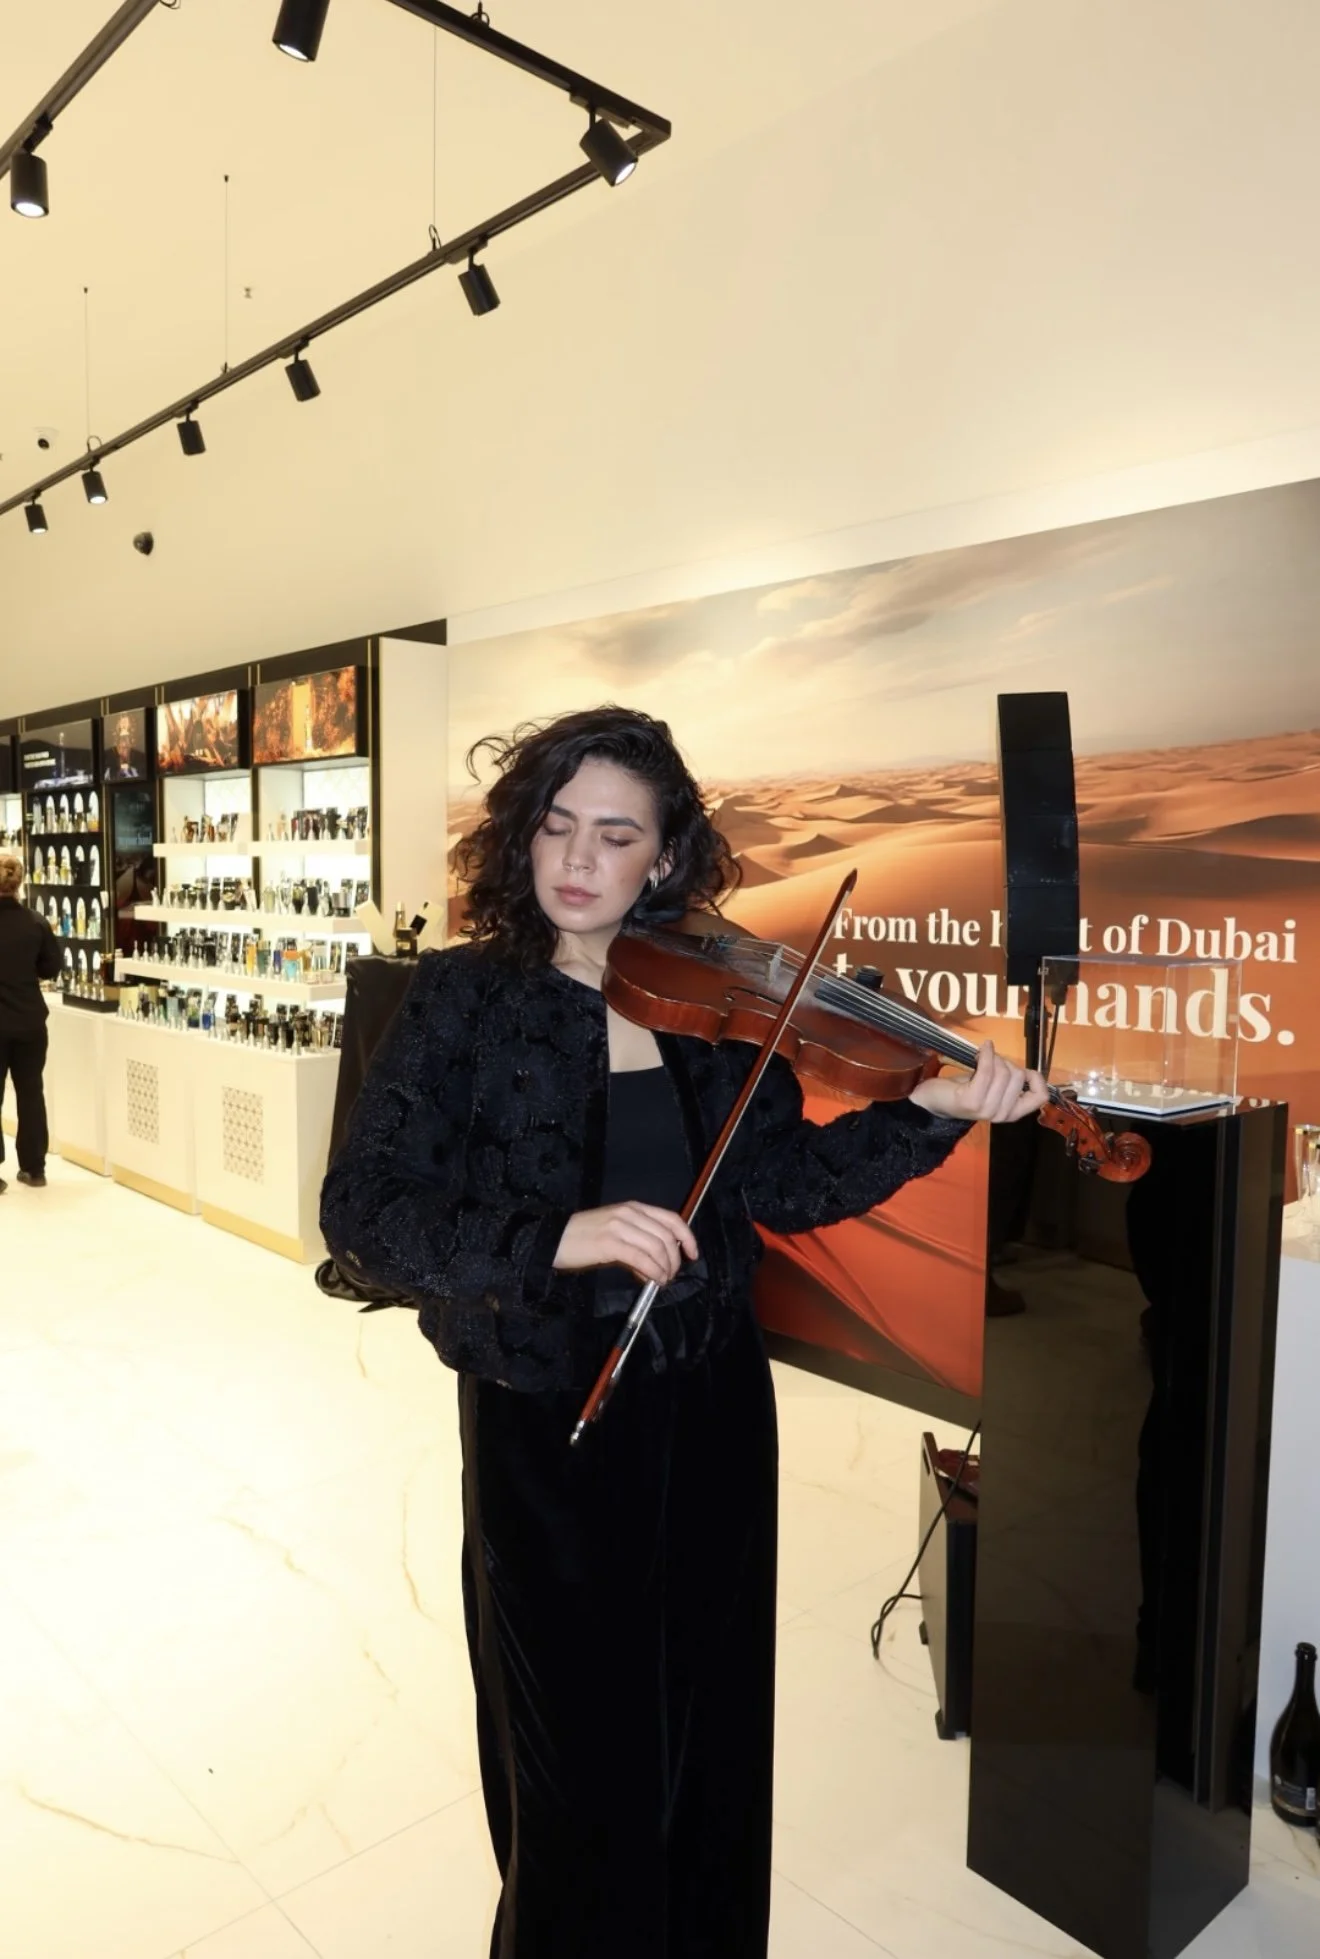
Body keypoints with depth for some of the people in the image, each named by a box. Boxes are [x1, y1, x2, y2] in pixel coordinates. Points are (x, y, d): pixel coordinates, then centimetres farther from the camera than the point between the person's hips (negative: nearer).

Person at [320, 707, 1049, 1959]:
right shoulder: (464, 999, -11)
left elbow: (786, 1180, -2)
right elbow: (361, 1214, -18)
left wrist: (930, 1113, -15)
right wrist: (558, 1236, -32)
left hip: (712, 1410, 4)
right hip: (544, 1428, -3)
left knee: (713, 1738, 22)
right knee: (584, 1770, 13)